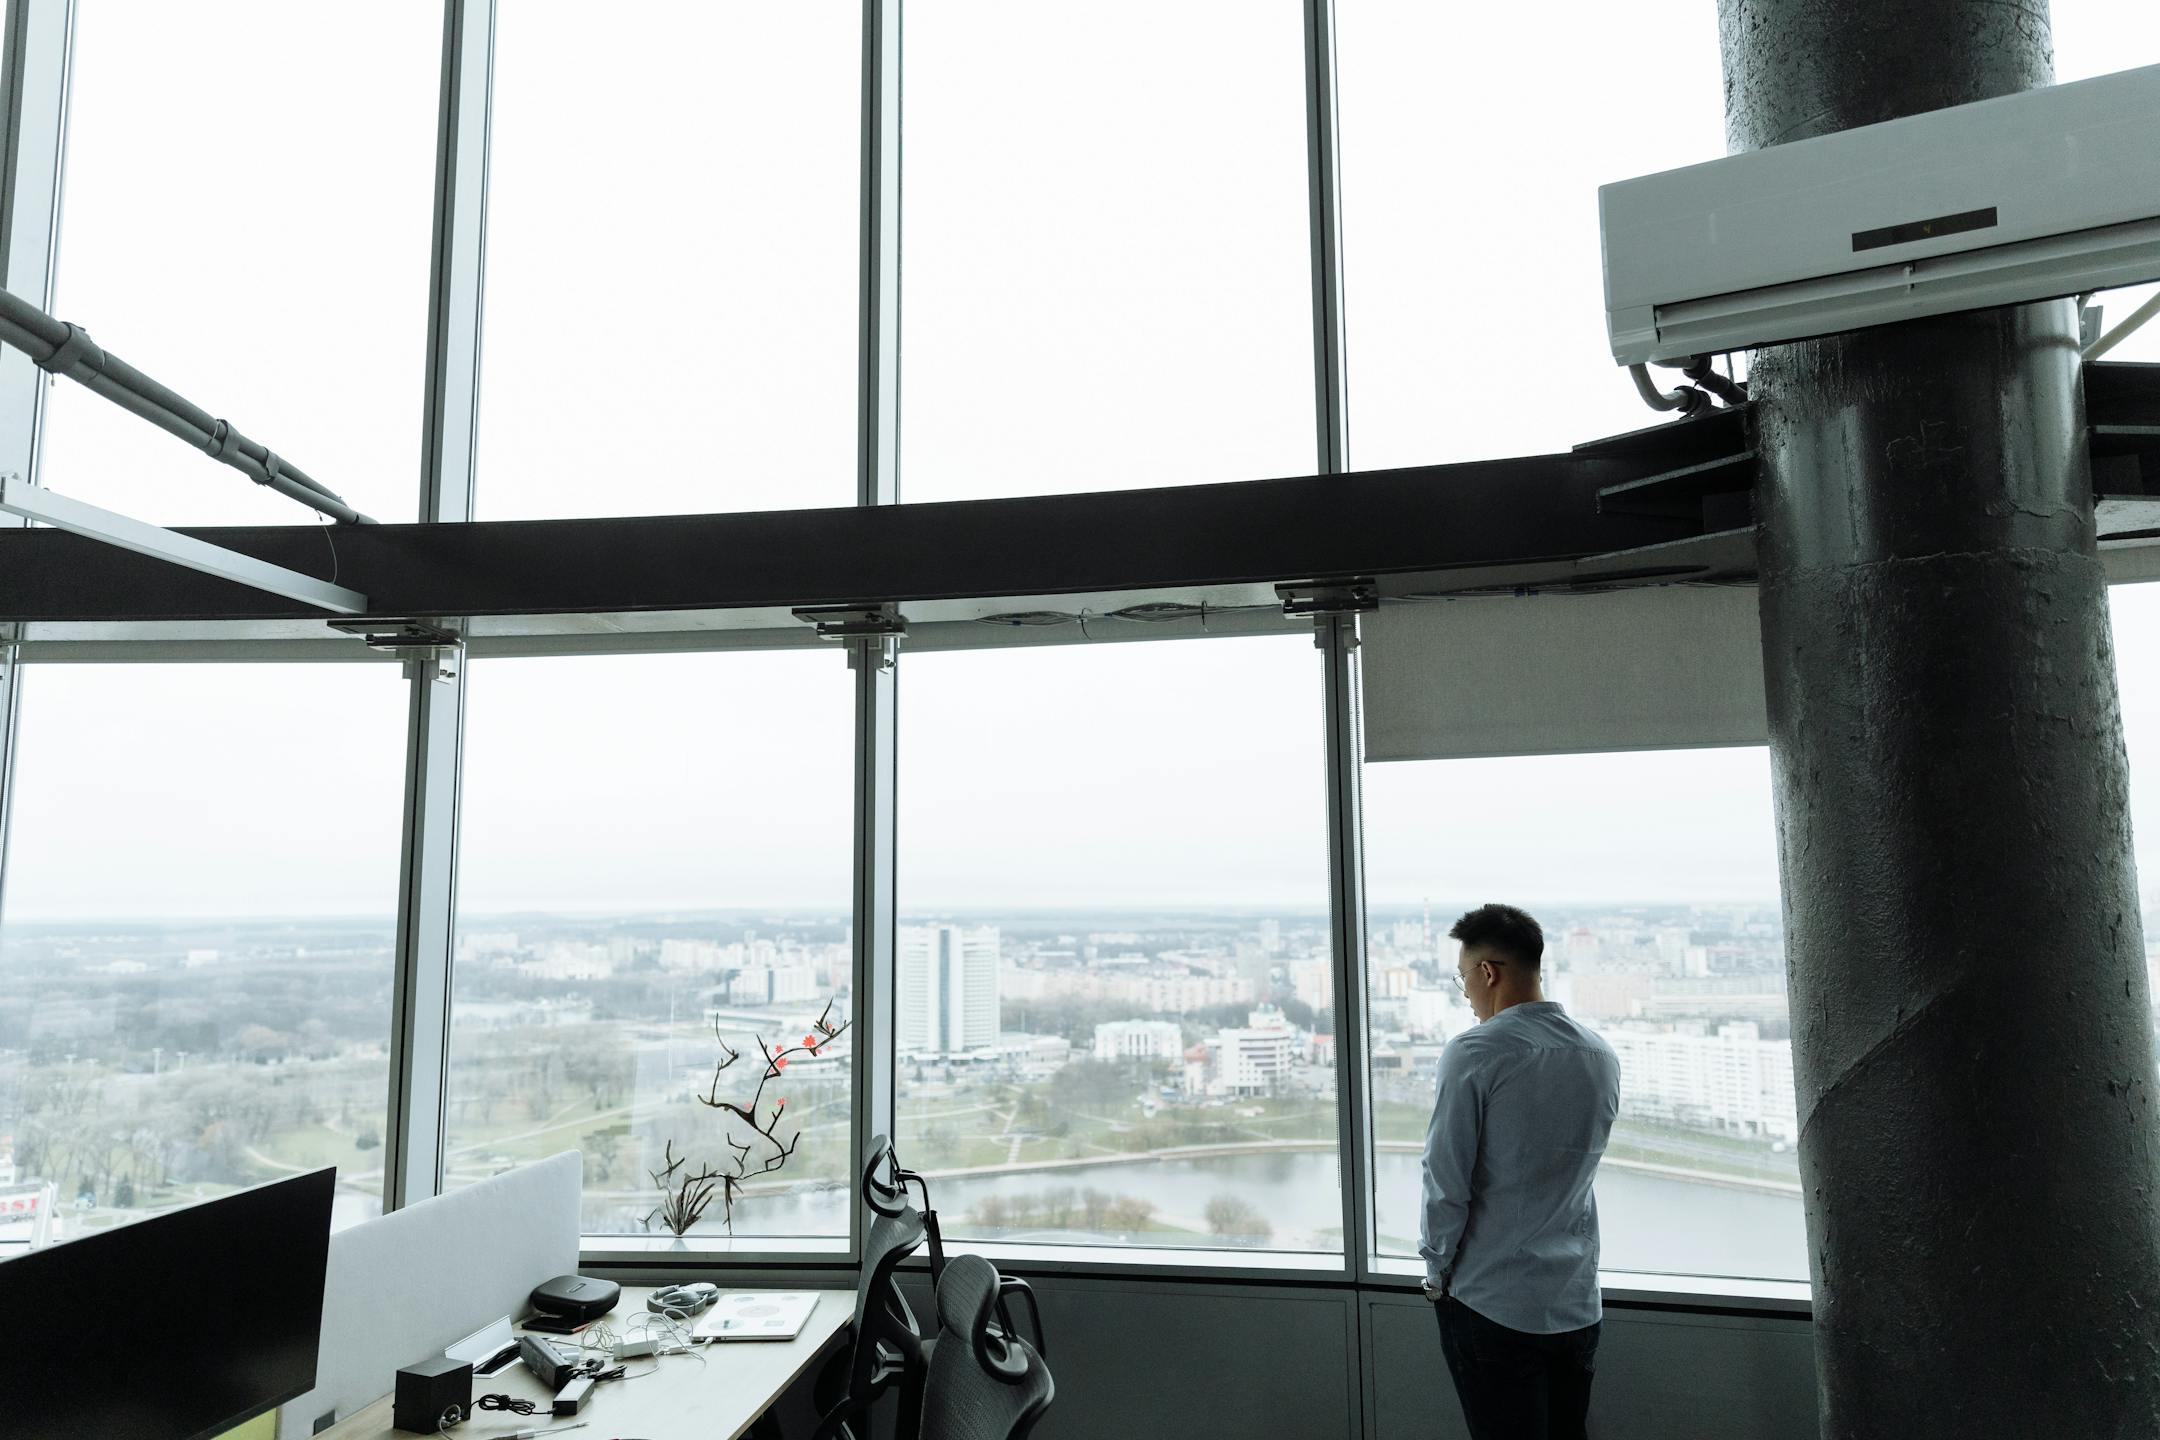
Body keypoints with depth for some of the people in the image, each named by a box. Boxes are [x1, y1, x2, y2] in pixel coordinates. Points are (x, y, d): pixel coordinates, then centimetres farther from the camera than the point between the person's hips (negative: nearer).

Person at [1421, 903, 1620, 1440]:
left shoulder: (1474, 1053, -17)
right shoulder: (1601, 1056, 2)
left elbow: (1446, 1180, -15)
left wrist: (1438, 1269, -2)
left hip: (1492, 1305, -5)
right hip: (1578, 1304, 5)